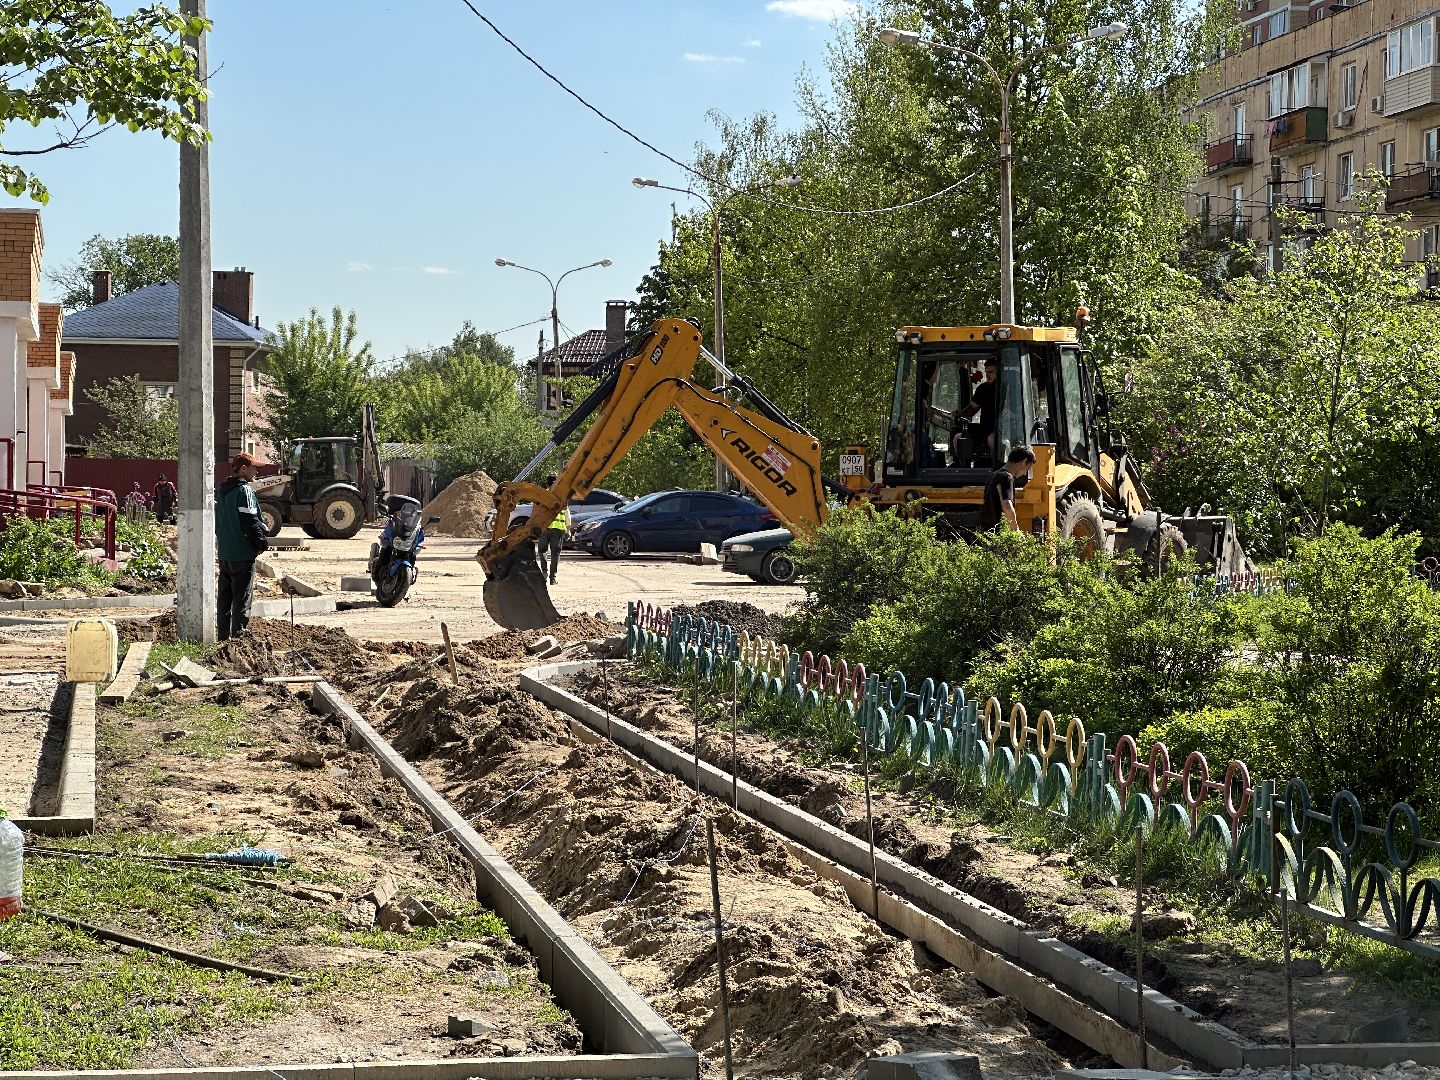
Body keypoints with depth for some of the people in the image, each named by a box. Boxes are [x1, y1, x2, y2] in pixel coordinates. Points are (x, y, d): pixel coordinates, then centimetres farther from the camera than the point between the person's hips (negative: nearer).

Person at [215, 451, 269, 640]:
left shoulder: (221, 490, 12)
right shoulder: (244, 491, -15)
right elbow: (250, 522, -19)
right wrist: (262, 543, -8)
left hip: (224, 553, 8)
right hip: (243, 553, -8)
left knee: (224, 597, 13)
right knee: (242, 599, -3)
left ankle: (224, 636, 17)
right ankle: (240, 636, -3)